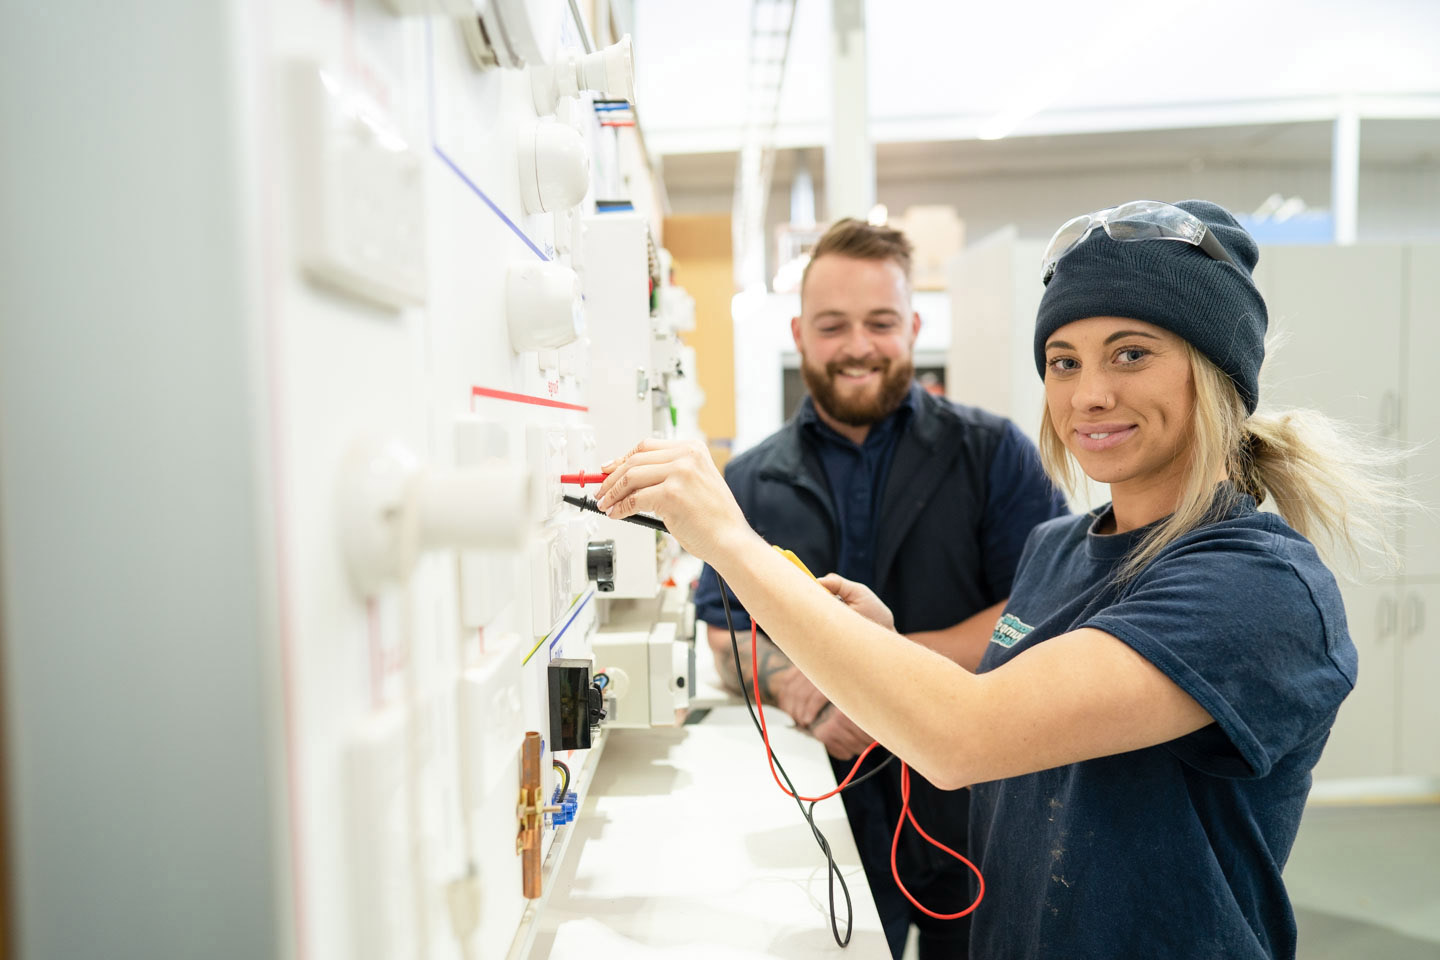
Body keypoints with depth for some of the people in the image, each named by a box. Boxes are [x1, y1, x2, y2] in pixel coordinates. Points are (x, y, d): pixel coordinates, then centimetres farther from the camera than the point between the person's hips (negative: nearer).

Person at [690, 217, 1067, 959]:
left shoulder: (992, 452, -4)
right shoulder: (751, 482, 2)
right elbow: (728, 644, 2)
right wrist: (804, 695, -19)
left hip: (978, 814, 0)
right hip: (828, 819, 1)